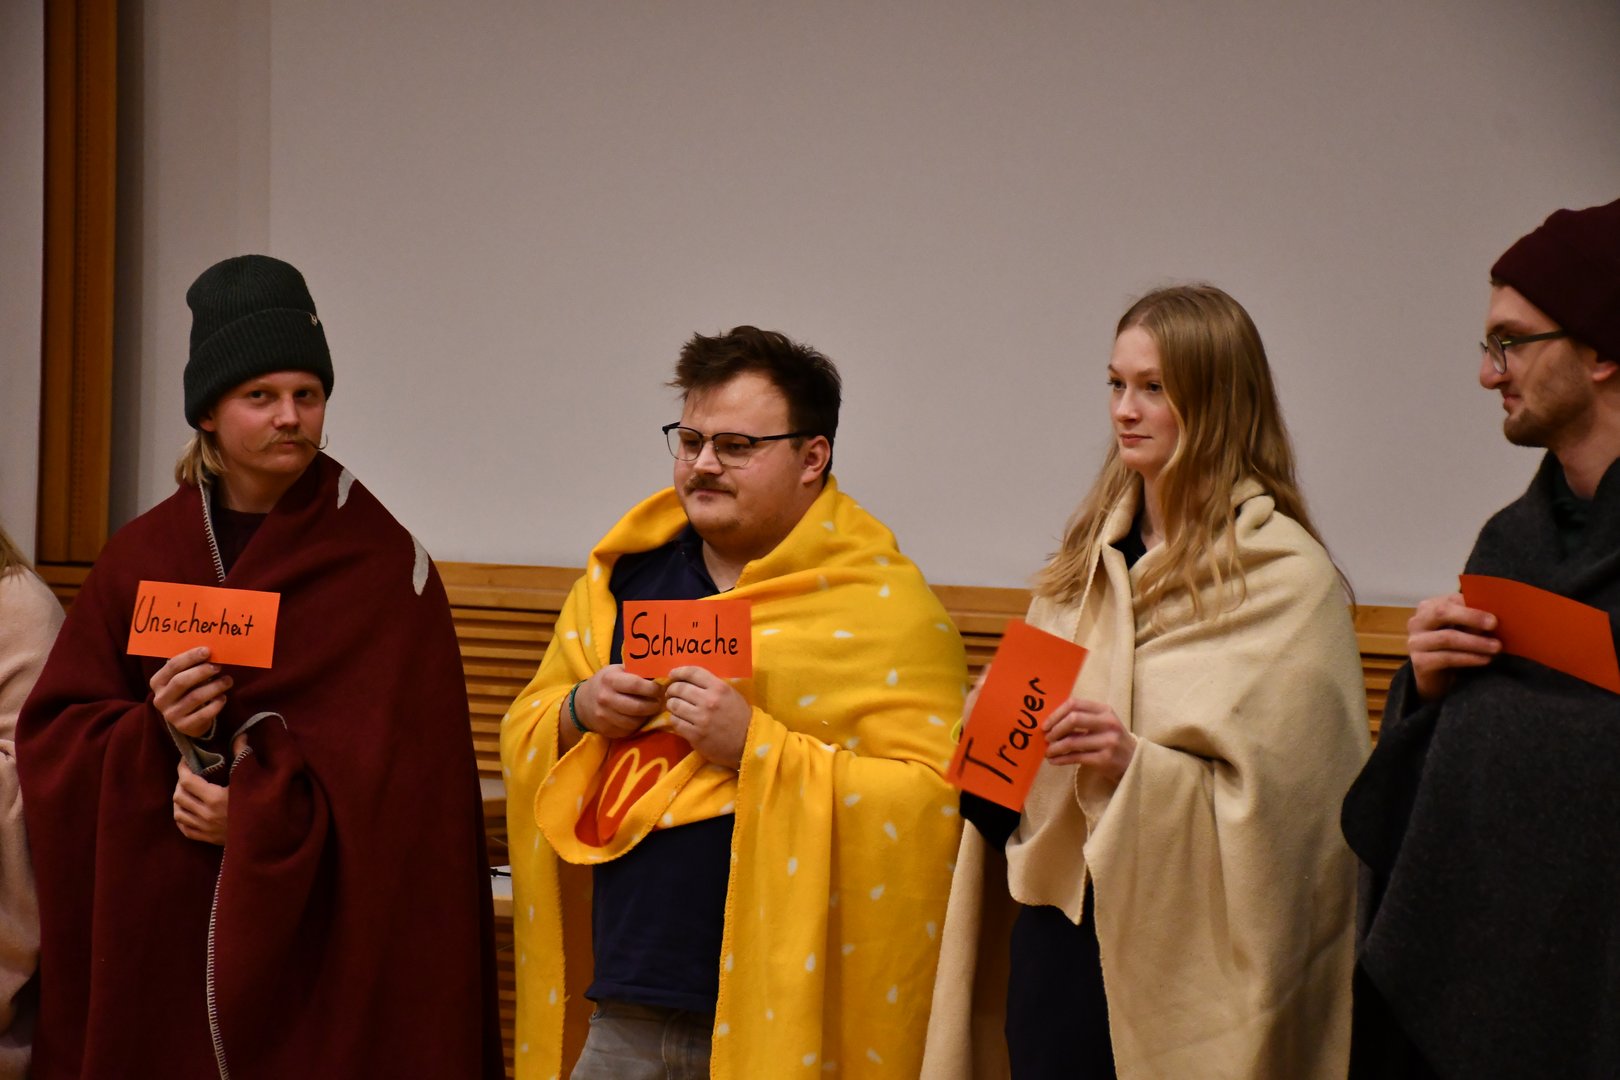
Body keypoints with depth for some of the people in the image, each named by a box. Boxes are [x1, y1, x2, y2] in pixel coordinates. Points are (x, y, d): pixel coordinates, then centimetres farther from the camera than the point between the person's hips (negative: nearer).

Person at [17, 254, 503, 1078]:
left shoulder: (382, 563, -2)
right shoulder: (139, 557, 8)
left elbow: (407, 762, -8)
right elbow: (49, 738, 6)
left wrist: (264, 809, -17)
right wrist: (154, 736, -13)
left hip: (313, 935, -2)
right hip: (154, 940, 3)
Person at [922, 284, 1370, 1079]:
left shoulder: (1284, 577, -9)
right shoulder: (1089, 558, 11)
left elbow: (1289, 797, -13)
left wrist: (1140, 765, -25)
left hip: (1177, 951, -6)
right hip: (1054, 933, 6)